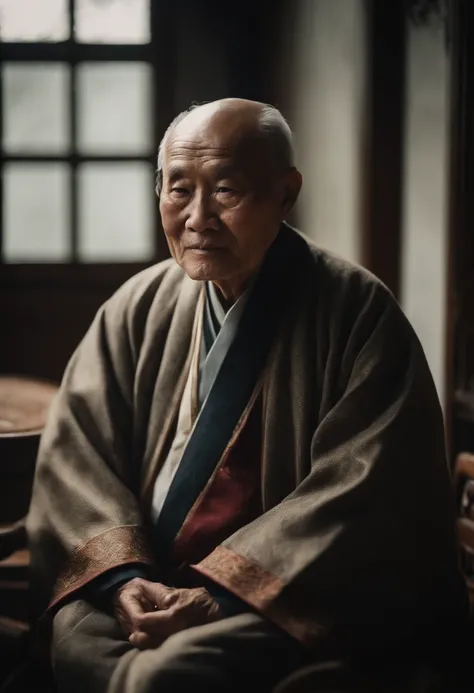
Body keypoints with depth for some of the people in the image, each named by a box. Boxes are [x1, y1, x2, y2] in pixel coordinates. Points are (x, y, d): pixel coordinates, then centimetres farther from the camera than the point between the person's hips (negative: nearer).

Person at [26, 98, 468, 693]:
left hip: (293, 604, -3)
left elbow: (362, 487, -12)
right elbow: (75, 447, 4)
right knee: (73, 638, -26)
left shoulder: (356, 311, -5)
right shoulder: (139, 308, 8)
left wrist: (223, 590, -17)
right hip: (151, 587, 4)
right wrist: (122, 575, -13)